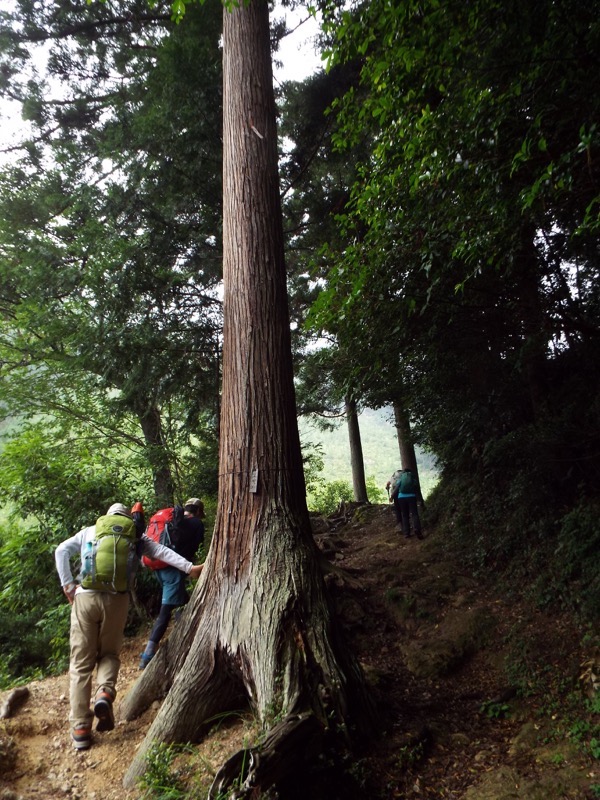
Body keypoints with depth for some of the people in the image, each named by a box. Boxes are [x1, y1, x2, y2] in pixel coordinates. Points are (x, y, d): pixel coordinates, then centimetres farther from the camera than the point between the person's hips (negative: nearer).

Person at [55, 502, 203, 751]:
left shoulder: (89, 531, 18)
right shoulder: (135, 535, 14)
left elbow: (61, 551, 8)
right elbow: (161, 552, 3)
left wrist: (67, 584, 7)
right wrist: (189, 567, -3)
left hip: (85, 597, 1)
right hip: (116, 599, 0)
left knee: (81, 662, 10)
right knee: (109, 653, 20)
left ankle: (80, 729, 9)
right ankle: (105, 692, -8)